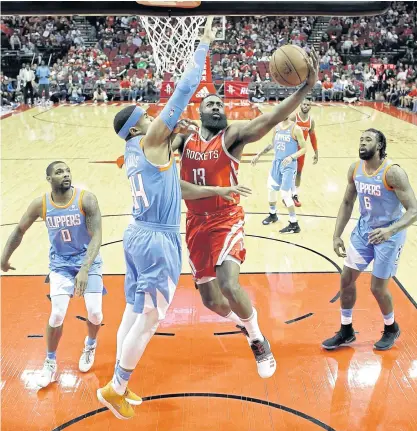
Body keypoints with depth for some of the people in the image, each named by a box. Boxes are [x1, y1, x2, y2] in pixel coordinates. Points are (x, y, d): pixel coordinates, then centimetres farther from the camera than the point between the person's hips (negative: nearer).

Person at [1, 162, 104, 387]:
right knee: (57, 314, -12)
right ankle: (50, 362, 13)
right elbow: (19, 230, 5)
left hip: (88, 260, -1)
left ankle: (90, 344, 28)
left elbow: (96, 236, -24)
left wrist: (85, 269, -35)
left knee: (95, 312, -8)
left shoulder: (86, 199, -20)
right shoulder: (40, 204, -12)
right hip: (60, 263, 1)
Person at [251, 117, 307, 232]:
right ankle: (272, 215, 41)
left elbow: (303, 148, -14)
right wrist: (259, 154, 16)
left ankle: (294, 225, 0)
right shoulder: (277, 127, 5)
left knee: (285, 194, -10)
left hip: (289, 165, -7)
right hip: (277, 162, 7)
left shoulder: (295, 129, -14)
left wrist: (291, 157, -29)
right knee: (271, 188, 18)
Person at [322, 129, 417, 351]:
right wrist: (337, 235, 3)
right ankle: (346, 331, 25)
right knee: (347, 279, 6)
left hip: (389, 234, -6)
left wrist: (390, 230, -42)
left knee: (377, 287, 1)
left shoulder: (392, 172, -24)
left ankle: (391, 329, 31)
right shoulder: (355, 169, -5)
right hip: (364, 229, 6)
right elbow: (347, 203, 8)